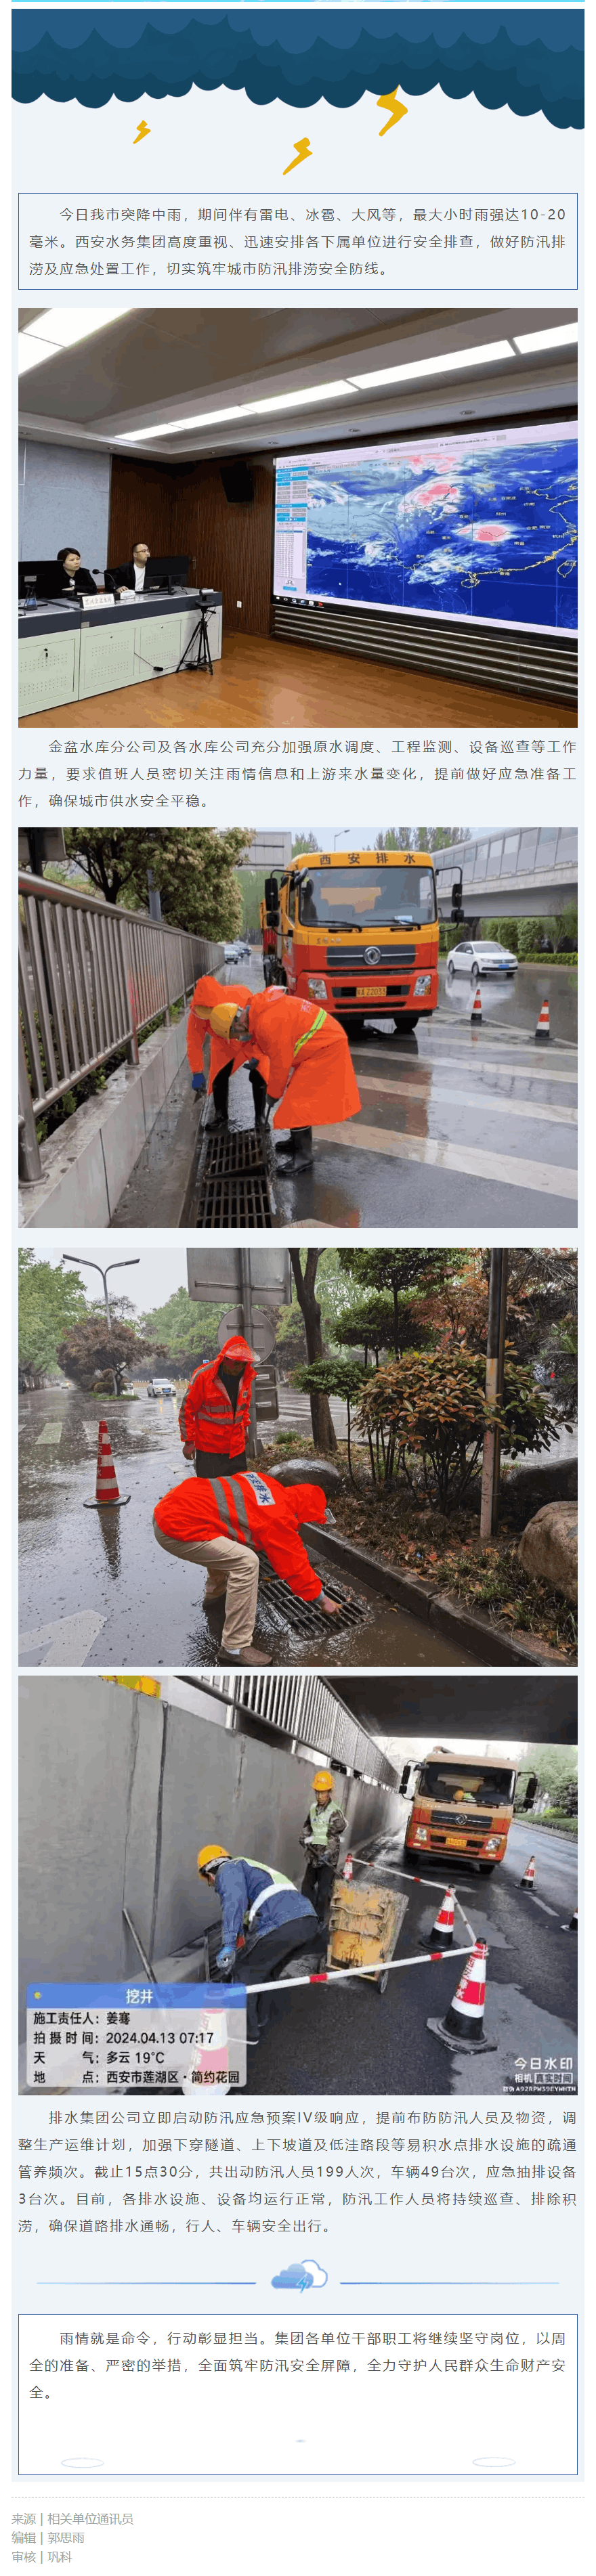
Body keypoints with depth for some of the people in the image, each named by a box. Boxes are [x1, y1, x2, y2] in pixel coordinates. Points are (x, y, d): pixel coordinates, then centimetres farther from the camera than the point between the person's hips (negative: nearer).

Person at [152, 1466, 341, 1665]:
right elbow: (295, 1565, -1)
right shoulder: (279, 1519, -10)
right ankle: (235, 1648, -10)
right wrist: (323, 1600, 12)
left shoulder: (268, 1484, 13)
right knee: (246, 1563, -15)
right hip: (177, 1529, -10)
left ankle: (216, 1594, 51)